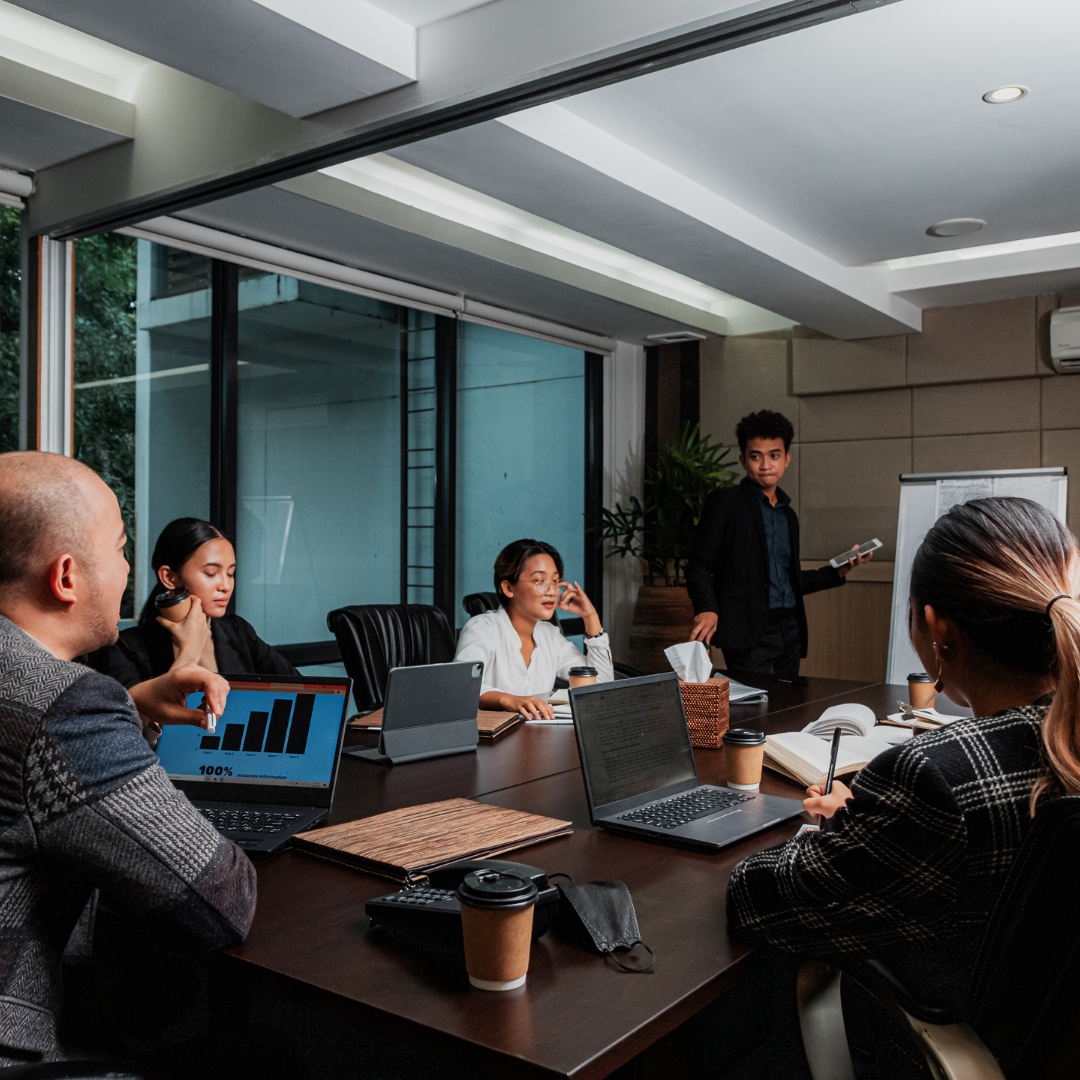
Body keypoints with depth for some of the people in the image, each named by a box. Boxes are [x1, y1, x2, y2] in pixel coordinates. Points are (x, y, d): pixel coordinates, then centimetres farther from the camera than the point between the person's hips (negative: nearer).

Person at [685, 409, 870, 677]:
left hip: (789, 632, 6)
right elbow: (699, 564, -7)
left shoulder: (788, 514, 20)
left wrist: (840, 570, 16)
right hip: (749, 634, -6)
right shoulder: (724, 502, 0)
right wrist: (706, 609, -23)